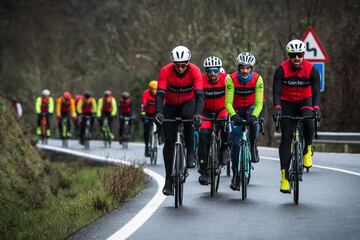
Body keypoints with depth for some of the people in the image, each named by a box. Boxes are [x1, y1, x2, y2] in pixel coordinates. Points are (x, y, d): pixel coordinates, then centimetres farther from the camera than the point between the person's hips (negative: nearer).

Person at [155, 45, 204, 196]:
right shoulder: (165, 71, -25)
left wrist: (198, 113, -50)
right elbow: (160, 94, -32)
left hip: (188, 102, -1)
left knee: (187, 115, -37)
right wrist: (158, 112, -50)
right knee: (169, 141, -7)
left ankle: (190, 153, -19)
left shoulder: (194, 71, -25)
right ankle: (168, 181, 0)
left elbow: (199, 94, -34)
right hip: (170, 105, 1)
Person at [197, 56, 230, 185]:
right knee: (204, 134, -19)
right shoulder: (201, 81, -19)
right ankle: (203, 170, -12)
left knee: (225, 123, -33)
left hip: (222, 110, 0)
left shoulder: (226, 79, -19)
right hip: (207, 112, 1)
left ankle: (224, 148, -5)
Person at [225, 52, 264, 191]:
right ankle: (236, 176, 1)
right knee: (235, 143, -7)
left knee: (253, 122, -35)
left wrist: (254, 115, -44)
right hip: (236, 110, 0)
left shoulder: (257, 79, -22)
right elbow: (228, 102, -26)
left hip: (251, 107, 0)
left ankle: (253, 148, -10)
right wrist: (233, 115, -45)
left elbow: (259, 102, -25)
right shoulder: (231, 79, -24)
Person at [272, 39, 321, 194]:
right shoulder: (281, 70, -19)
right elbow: (276, 90, -27)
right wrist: (277, 107, -45)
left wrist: (316, 108, -44)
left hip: (305, 101, 0)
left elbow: (316, 91, -26)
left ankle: (307, 151, -5)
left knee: (309, 123, -33)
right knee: (286, 138, -8)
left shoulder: (311, 70, -18)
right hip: (287, 104, 0)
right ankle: (284, 176, -7)